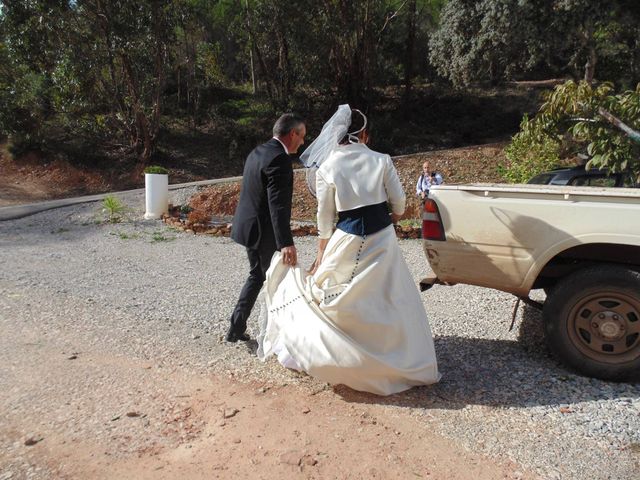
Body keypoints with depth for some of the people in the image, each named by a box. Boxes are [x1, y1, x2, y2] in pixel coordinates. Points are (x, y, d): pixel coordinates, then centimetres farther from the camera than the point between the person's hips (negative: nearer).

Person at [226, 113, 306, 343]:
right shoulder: (279, 159, -21)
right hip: (265, 232, -9)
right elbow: (278, 205, -29)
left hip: (248, 227, 9)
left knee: (257, 275, 22)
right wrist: (286, 243, -34)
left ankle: (236, 327, 25)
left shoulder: (257, 152, 10)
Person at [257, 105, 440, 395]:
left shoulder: (327, 167, -3)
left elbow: (325, 215, 0)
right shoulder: (381, 161, -2)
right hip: (382, 237, 1)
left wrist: (322, 252, 9)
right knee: (392, 300, 14)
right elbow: (398, 202, 1)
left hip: (349, 239, -1)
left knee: (342, 300, 15)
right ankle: (409, 363, 27)